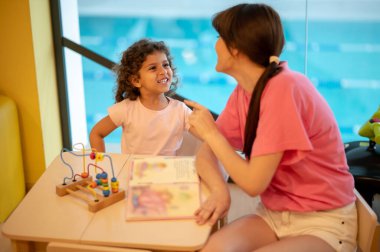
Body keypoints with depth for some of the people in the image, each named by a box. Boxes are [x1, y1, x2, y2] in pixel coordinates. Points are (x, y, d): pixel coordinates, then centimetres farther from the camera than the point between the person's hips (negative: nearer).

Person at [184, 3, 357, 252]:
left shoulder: (283, 88, -23)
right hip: (273, 214, 6)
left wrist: (210, 132, -13)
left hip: (322, 222, -6)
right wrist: (220, 190, -17)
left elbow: (254, 182, -23)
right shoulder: (243, 91, 1)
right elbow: (206, 153, 3)